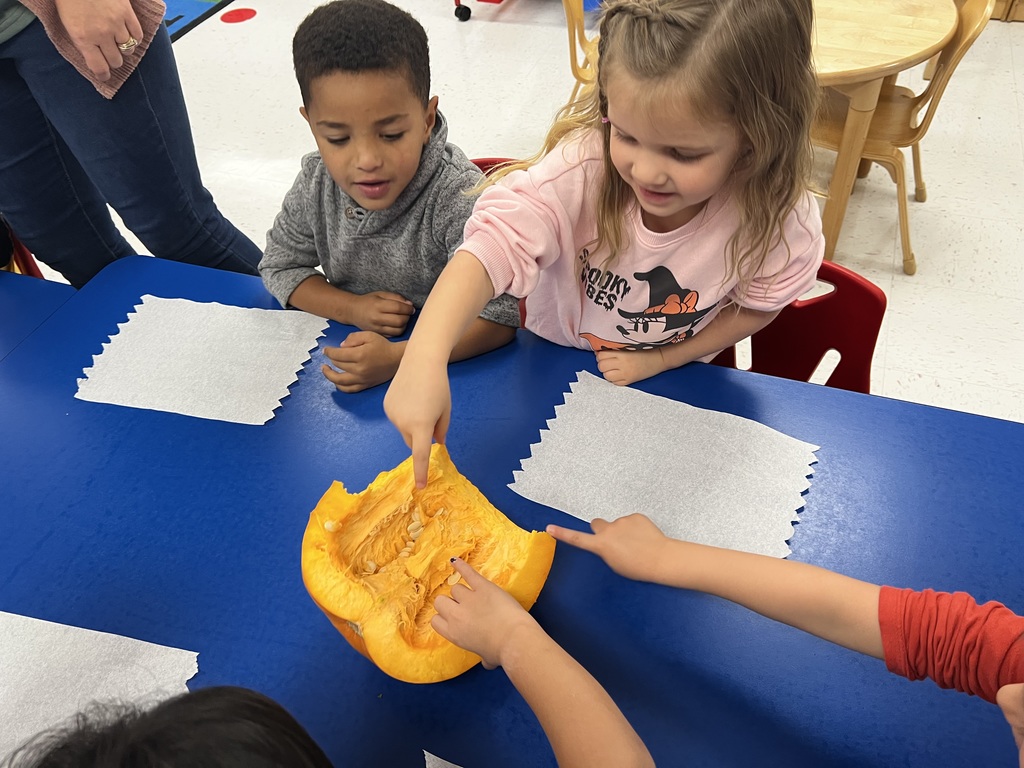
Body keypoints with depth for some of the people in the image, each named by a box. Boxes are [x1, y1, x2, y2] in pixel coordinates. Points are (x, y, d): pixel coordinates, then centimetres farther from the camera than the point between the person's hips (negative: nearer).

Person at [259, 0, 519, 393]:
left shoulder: (459, 197, -25)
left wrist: (396, 358, -37)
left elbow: (501, 313, -27)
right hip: (350, 346, 6)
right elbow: (280, 265, 5)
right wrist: (352, 309, -14)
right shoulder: (316, 183, -8)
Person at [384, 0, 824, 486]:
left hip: (672, 378, 2)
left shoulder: (781, 222, -28)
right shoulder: (580, 165, -36)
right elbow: (496, 243, -46)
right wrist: (425, 360, -59)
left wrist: (661, 359, -15)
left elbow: (756, 306, -9)